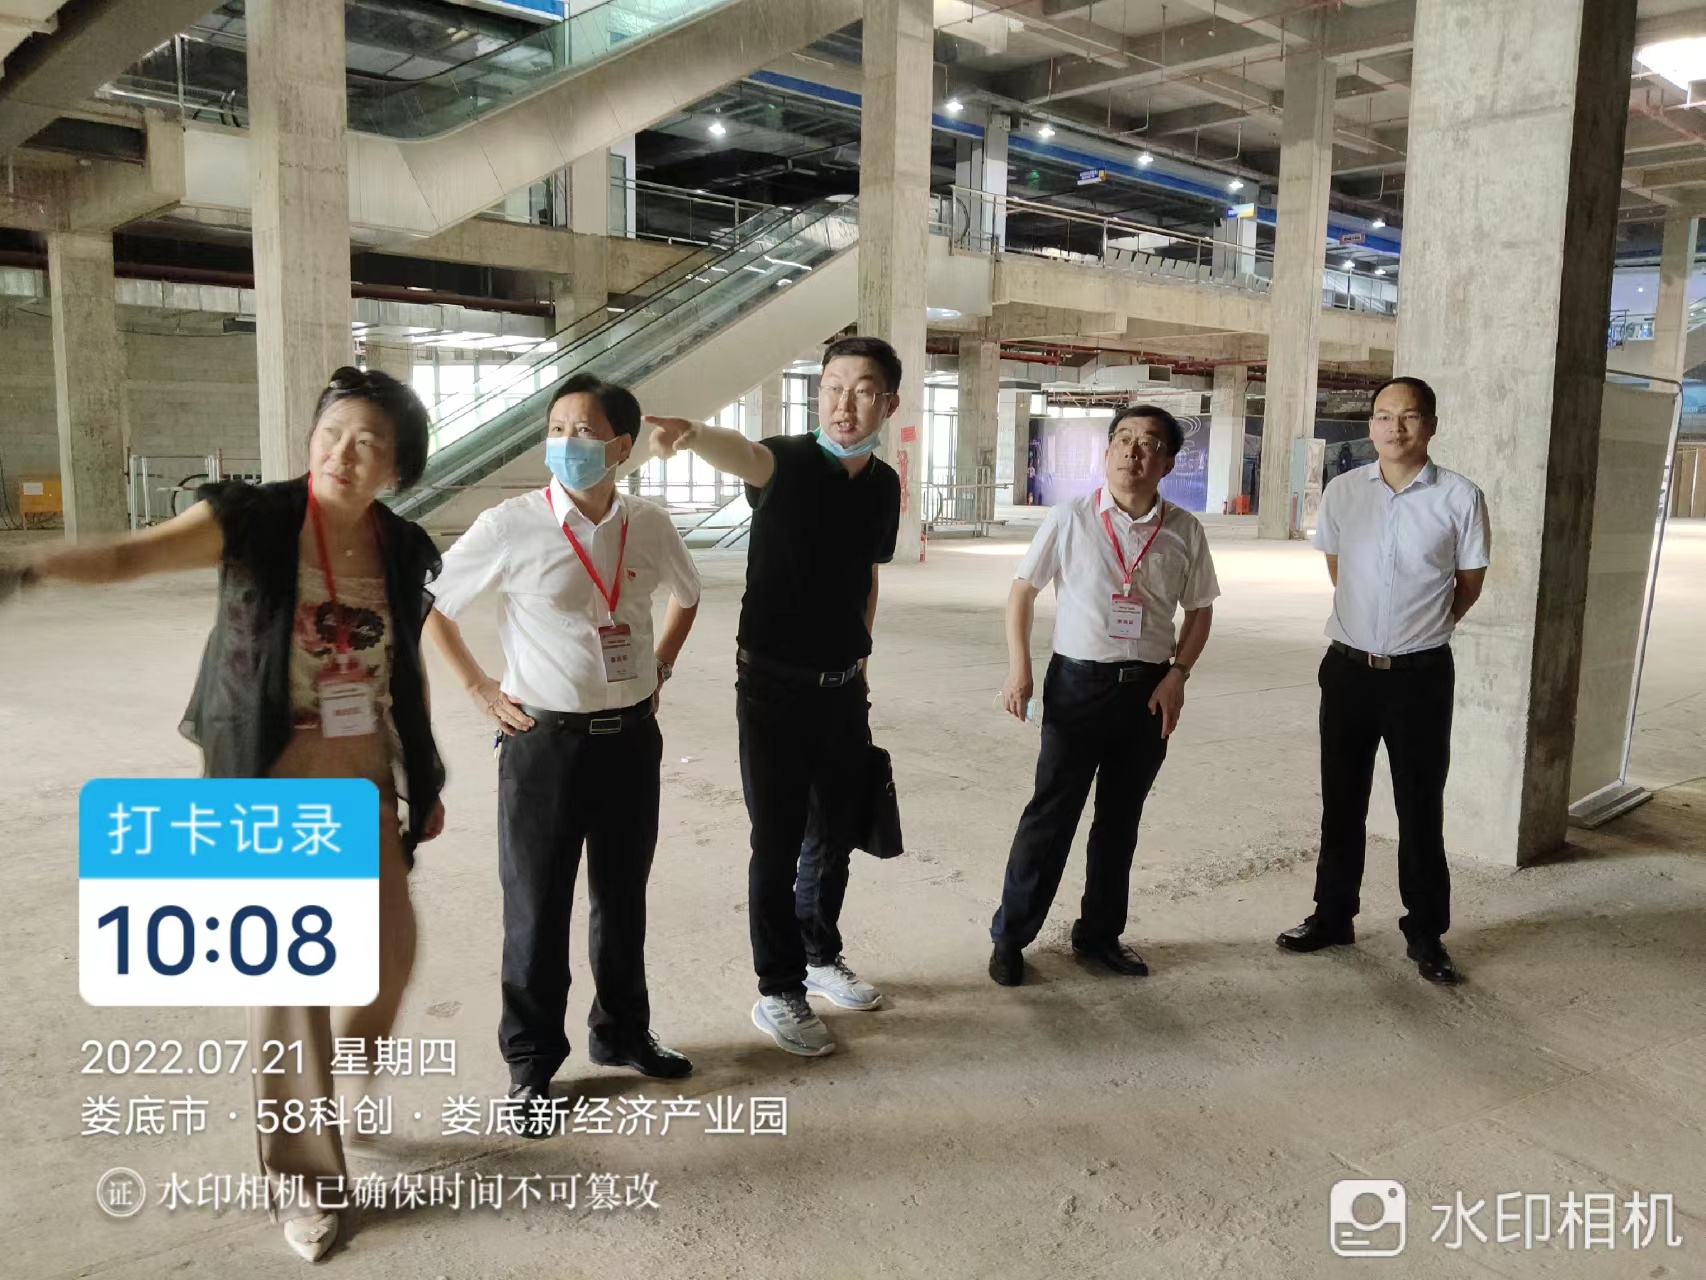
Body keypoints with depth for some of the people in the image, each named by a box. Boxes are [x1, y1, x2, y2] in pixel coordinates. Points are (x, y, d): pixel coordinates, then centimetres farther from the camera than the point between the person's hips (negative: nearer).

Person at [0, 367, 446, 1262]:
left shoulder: (403, 549, -1)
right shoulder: (252, 519, -12)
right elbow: (129, 556, -27)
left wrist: (425, 778, 12)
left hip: (365, 779, 4)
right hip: (269, 780, -4)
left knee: (392, 952, 9)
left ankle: (347, 1079, 44)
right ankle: (305, 1174, 22)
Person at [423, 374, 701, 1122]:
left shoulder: (649, 528, 0)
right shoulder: (510, 527, -11)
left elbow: (687, 595, 21)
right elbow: (428, 605, -1)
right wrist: (477, 688, -3)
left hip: (631, 738, 4)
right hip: (545, 741, -4)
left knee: (624, 897, 17)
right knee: (537, 908, 6)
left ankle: (622, 1031, 36)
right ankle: (531, 1065, 22)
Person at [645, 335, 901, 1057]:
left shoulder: (883, 485, 5)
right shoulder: (790, 463, -14)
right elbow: (746, 457, -39)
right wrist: (696, 436, -60)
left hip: (843, 685, 6)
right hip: (775, 685, -6)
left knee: (837, 831, 18)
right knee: (778, 843, 4)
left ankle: (821, 956, 40)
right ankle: (778, 993, 20)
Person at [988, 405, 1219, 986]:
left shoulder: (1184, 531, 0)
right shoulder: (1071, 518, -6)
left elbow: (1199, 610, 10)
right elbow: (1023, 589, 1)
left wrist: (1177, 676, -3)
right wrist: (1019, 668, -6)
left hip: (1149, 691, 3)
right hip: (1078, 682, -3)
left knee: (1121, 818, 14)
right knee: (1052, 814, 0)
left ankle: (1100, 932, 30)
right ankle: (1010, 936, 13)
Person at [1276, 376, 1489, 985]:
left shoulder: (1459, 498, -9)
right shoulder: (1343, 492, -1)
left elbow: (1470, 583, 3)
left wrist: (1422, 629, 11)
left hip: (1421, 674, -3)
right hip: (1349, 666, 3)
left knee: (1420, 807, 7)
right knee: (1341, 801, 13)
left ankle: (1426, 932, 21)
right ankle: (1333, 915, 28)